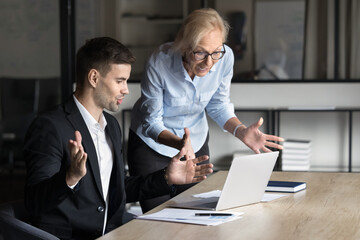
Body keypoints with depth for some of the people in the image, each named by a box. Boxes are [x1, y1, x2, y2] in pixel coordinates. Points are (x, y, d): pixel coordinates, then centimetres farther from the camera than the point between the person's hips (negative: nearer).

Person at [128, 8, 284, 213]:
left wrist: (241, 131, -23)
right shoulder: (160, 63, -30)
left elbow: (218, 105, -5)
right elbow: (152, 121, -21)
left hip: (196, 141, 3)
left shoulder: (225, 58, -21)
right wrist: (178, 143, -40)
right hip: (153, 143, -3)